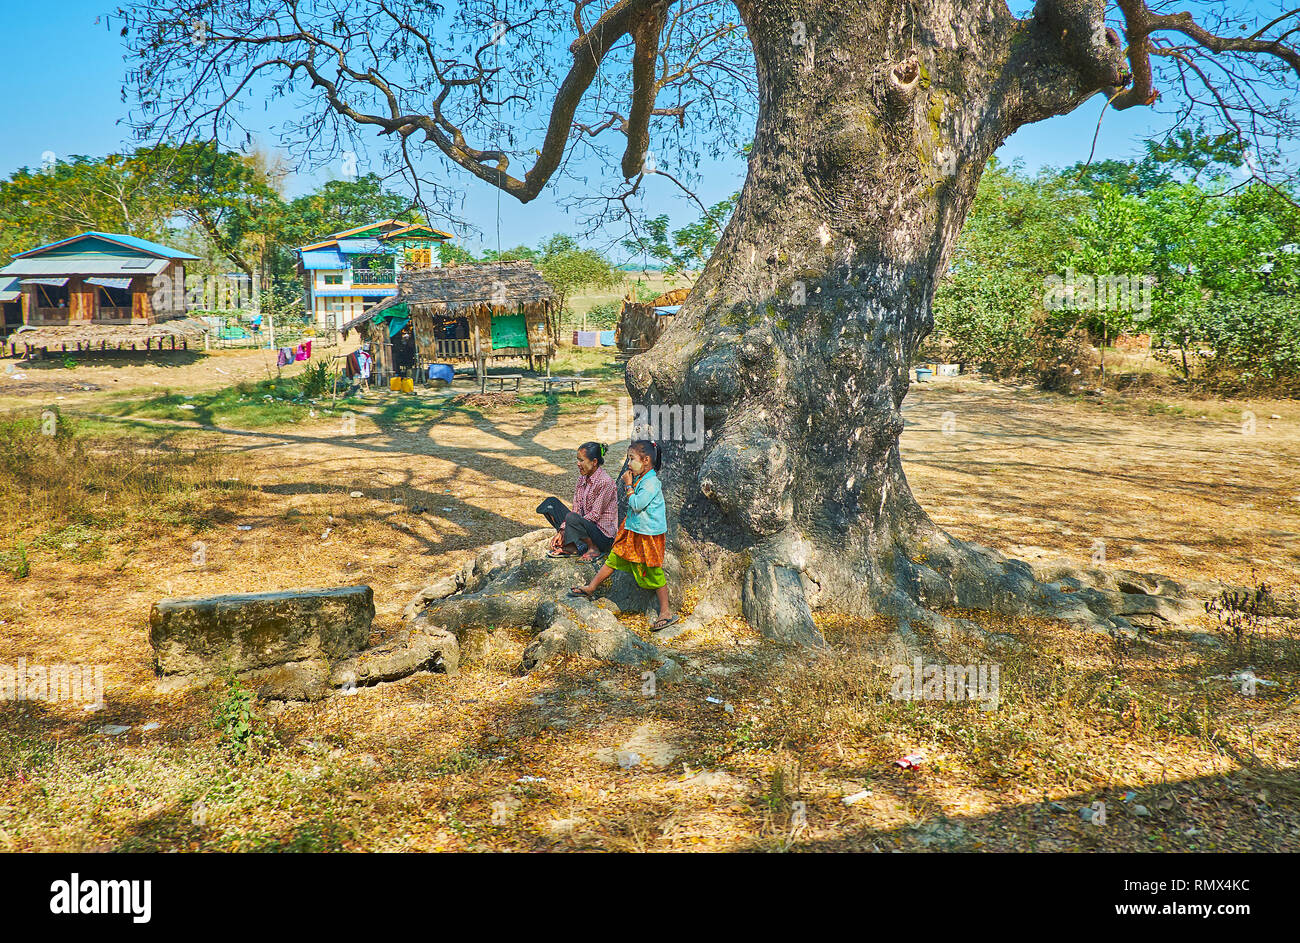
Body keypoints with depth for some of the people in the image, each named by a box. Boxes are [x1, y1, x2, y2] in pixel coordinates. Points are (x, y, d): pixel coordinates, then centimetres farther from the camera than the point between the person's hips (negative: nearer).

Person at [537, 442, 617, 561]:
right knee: (551, 502, 3)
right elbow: (577, 509, 4)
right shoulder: (582, 478, 6)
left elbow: (595, 516, -20)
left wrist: (563, 529, -17)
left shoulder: (605, 482, -19)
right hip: (585, 524, 9)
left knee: (572, 518, -36)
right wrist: (561, 531, -11)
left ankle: (594, 549, -11)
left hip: (603, 536, -9)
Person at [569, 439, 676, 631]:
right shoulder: (639, 478, 7)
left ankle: (666, 612, 8)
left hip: (648, 536, -9)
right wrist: (627, 484, 3)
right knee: (614, 558, 16)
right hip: (633, 531, 9)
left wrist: (629, 485, -15)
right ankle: (590, 588, 29)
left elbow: (637, 505, -25)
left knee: (653, 573, -1)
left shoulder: (651, 482, -21)